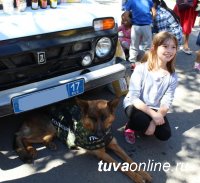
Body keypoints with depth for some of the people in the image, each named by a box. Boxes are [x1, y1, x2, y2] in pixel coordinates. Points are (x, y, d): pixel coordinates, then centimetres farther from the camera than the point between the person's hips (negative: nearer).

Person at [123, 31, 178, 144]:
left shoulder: (172, 76, -8)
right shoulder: (141, 69, -18)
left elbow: (166, 103, -10)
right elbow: (134, 97, -21)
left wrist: (154, 122, -23)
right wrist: (153, 114, -30)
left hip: (155, 109, 4)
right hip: (135, 105, -4)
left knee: (165, 135, -16)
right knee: (142, 121, -34)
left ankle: (145, 124, 14)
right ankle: (130, 127, 1)